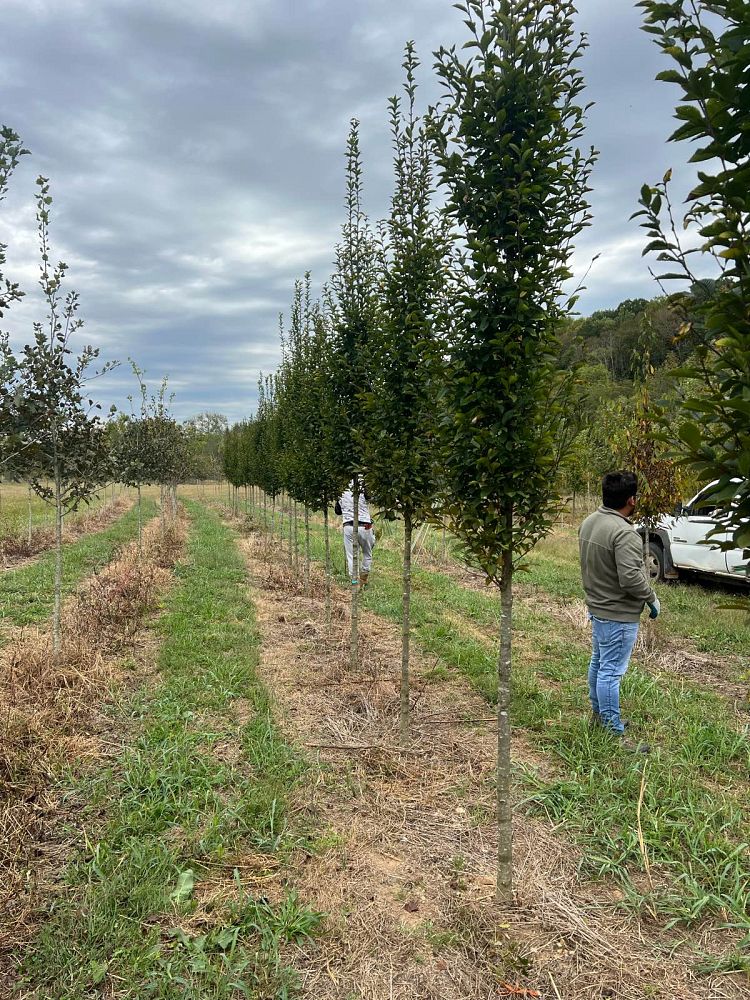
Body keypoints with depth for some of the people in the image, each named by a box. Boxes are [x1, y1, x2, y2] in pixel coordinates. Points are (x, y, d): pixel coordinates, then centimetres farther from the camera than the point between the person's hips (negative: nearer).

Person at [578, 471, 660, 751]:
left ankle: (598, 714, 36)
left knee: (598, 663, 20)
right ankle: (614, 733, 7)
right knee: (611, 672, -3)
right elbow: (631, 578, -28)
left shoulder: (588, 522, 3)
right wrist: (652, 598, -12)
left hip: (596, 606, 9)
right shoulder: (624, 533, -26)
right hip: (618, 614, -9)